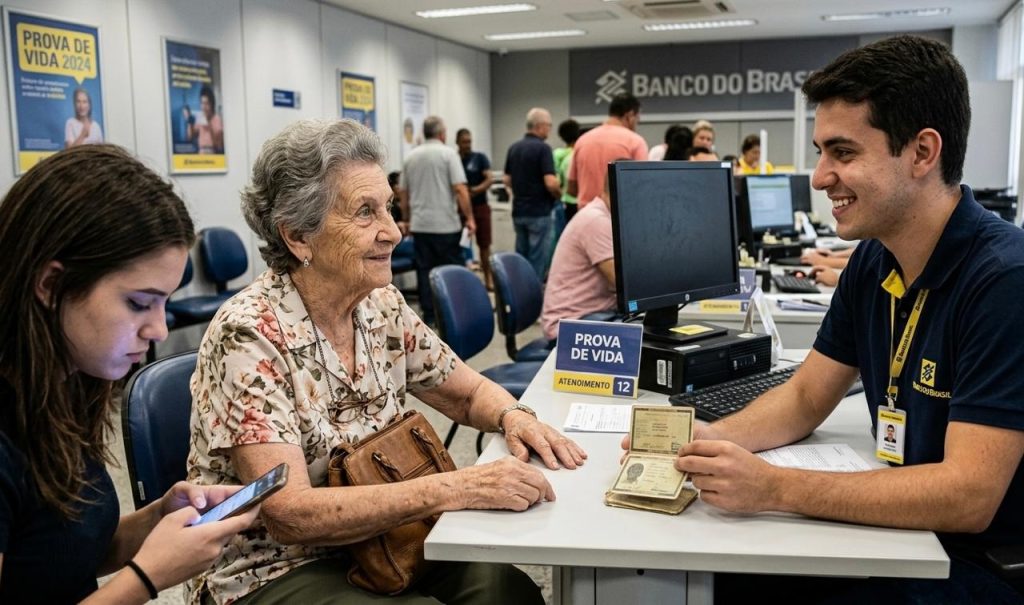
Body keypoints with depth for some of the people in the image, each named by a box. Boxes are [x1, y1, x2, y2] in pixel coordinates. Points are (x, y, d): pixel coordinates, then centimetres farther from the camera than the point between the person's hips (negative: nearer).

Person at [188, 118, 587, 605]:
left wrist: (513, 417, -14)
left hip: (371, 541, 6)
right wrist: (454, 488, -35)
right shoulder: (249, 334, -22)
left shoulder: (384, 306, -3)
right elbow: (288, 515, -28)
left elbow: (471, 393, 9)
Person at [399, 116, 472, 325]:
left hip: (419, 225, 5)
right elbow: (460, 189, -14)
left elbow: (403, 193, 14)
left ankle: (429, 317, 7)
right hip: (446, 224, -4)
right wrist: (469, 218, -8)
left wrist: (406, 220, 25)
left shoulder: (410, 157, 10)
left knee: (425, 271, 6)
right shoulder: (448, 153, -6)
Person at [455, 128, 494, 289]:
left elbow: (489, 179, -6)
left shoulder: (480, 158, 2)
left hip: (480, 206, -1)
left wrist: (476, 190, -24)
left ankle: (488, 277, 10)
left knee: (484, 244, 2)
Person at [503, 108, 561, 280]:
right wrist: (559, 195, -1)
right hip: (539, 213, -7)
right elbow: (550, 183, -20)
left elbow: (507, 181, 13)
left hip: (518, 212, 8)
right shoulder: (542, 148, -14)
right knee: (537, 262, -2)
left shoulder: (513, 148, 9)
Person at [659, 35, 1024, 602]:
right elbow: (804, 399, 6)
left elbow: (968, 496, -28)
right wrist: (714, 439, -13)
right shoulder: (872, 261, 0)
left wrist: (773, 488, -31)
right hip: (905, 532, 6)